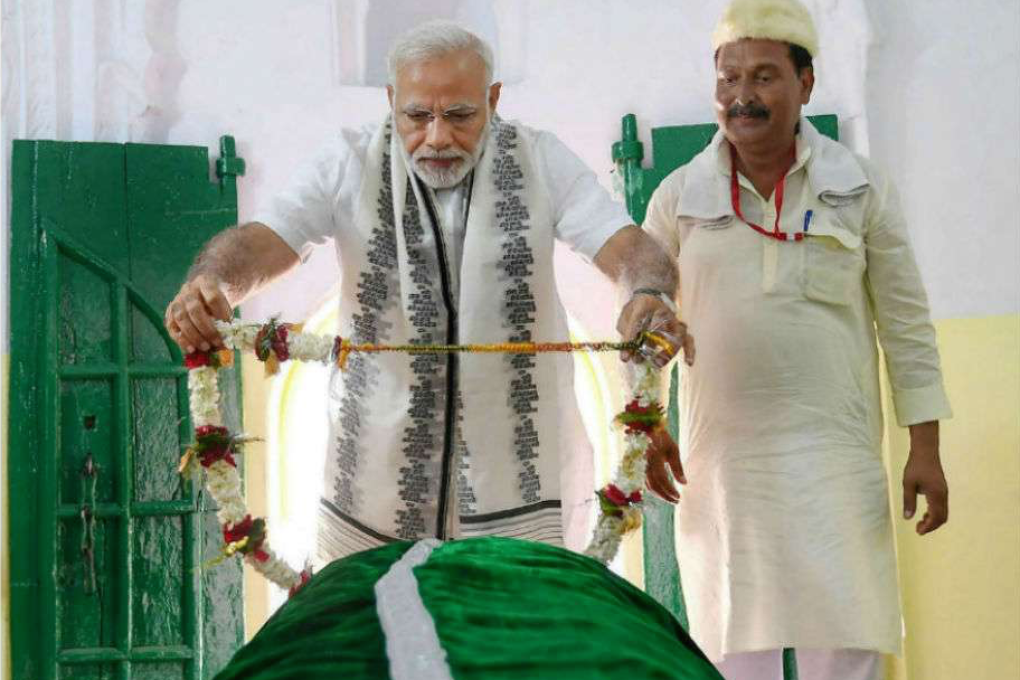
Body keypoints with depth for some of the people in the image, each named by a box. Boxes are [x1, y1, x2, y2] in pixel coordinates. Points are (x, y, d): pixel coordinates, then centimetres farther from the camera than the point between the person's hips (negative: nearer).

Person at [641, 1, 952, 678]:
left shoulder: (861, 186, 2)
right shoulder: (680, 196, 4)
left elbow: (907, 323, 4)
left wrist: (926, 450, 1)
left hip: (835, 455, -1)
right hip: (720, 461, 1)